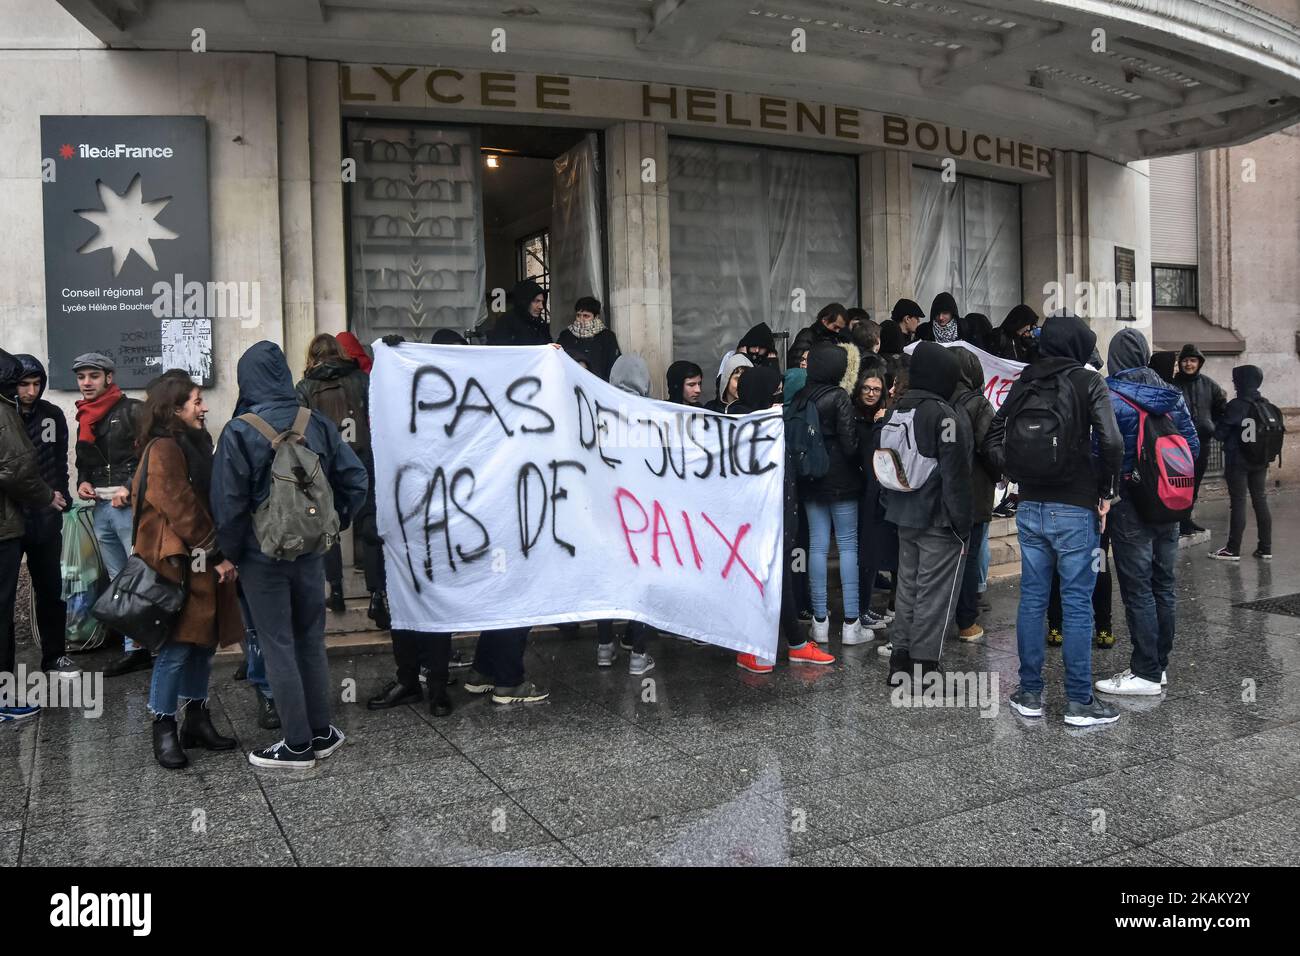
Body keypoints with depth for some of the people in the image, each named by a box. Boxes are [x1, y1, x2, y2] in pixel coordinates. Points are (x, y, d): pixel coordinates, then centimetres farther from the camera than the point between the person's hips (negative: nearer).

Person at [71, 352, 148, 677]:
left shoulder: (132, 410, -4)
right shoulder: (85, 418, 17)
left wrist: (130, 489, -16)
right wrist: (82, 482, 7)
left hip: (130, 506, -8)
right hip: (101, 508, 8)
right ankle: (133, 649, 17)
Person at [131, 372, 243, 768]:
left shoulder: (195, 444, 16)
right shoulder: (163, 449, -12)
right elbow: (181, 510, -18)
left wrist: (221, 555, 7)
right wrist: (218, 554, -14)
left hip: (204, 563, 9)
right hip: (178, 564, -9)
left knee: (204, 642, 12)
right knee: (176, 647, -4)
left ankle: (196, 720, 22)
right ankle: (164, 730, 8)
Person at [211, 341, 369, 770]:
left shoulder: (239, 432, -14)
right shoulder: (316, 424, -2)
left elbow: (228, 504, -14)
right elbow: (356, 479, -1)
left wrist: (231, 553, -1)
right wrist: (334, 524, 10)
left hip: (263, 556, -4)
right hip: (311, 552, 4)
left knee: (278, 648, 5)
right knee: (311, 641, 16)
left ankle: (298, 745, 11)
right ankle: (321, 733, 24)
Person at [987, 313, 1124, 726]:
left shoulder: (1023, 382, 5)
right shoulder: (1088, 382, -8)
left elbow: (994, 434, 7)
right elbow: (1111, 441, -17)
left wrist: (1016, 475, 11)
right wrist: (1105, 491, -5)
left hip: (1030, 507, 5)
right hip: (1075, 509, -4)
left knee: (1032, 599, 11)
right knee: (1077, 604, 3)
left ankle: (1029, 693, 19)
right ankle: (1079, 702, 10)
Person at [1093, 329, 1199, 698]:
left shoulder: (1110, 397, -13)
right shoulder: (1171, 394, 5)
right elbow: (1193, 445, 8)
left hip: (1130, 505, -6)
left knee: (1137, 590, -2)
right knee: (1163, 585, 13)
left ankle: (1146, 674, 2)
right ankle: (1159, 663, 23)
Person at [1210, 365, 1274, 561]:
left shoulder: (1236, 405, -15)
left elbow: (1220, 433, -11)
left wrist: (1220, 424, 8)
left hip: (1238, 462, -6)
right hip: (1260, 461, 6)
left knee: (1238, 503, -3)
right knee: (1261, 501, 10)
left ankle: (1233, 550, 1)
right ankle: (1265, 548, 13)